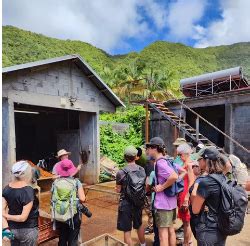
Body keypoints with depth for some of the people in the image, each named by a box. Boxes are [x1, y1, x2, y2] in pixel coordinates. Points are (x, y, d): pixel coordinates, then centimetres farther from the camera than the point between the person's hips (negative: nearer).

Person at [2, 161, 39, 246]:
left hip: (12, 228, 6)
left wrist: (6, 228, -12)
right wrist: (7, 216, -11)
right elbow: (23, 217, -24)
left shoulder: (7, 188, -5)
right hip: (28, 230, -6)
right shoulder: (28, 191, -23)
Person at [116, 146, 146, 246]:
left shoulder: (121, 173, -19)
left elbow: (118, 190, -10)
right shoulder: (142, 170, -6)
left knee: (127, 230, 8)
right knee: (139, 225, 27)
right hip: (139, 202, 5)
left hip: (126, 204, -5)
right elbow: (145, 187, 3)